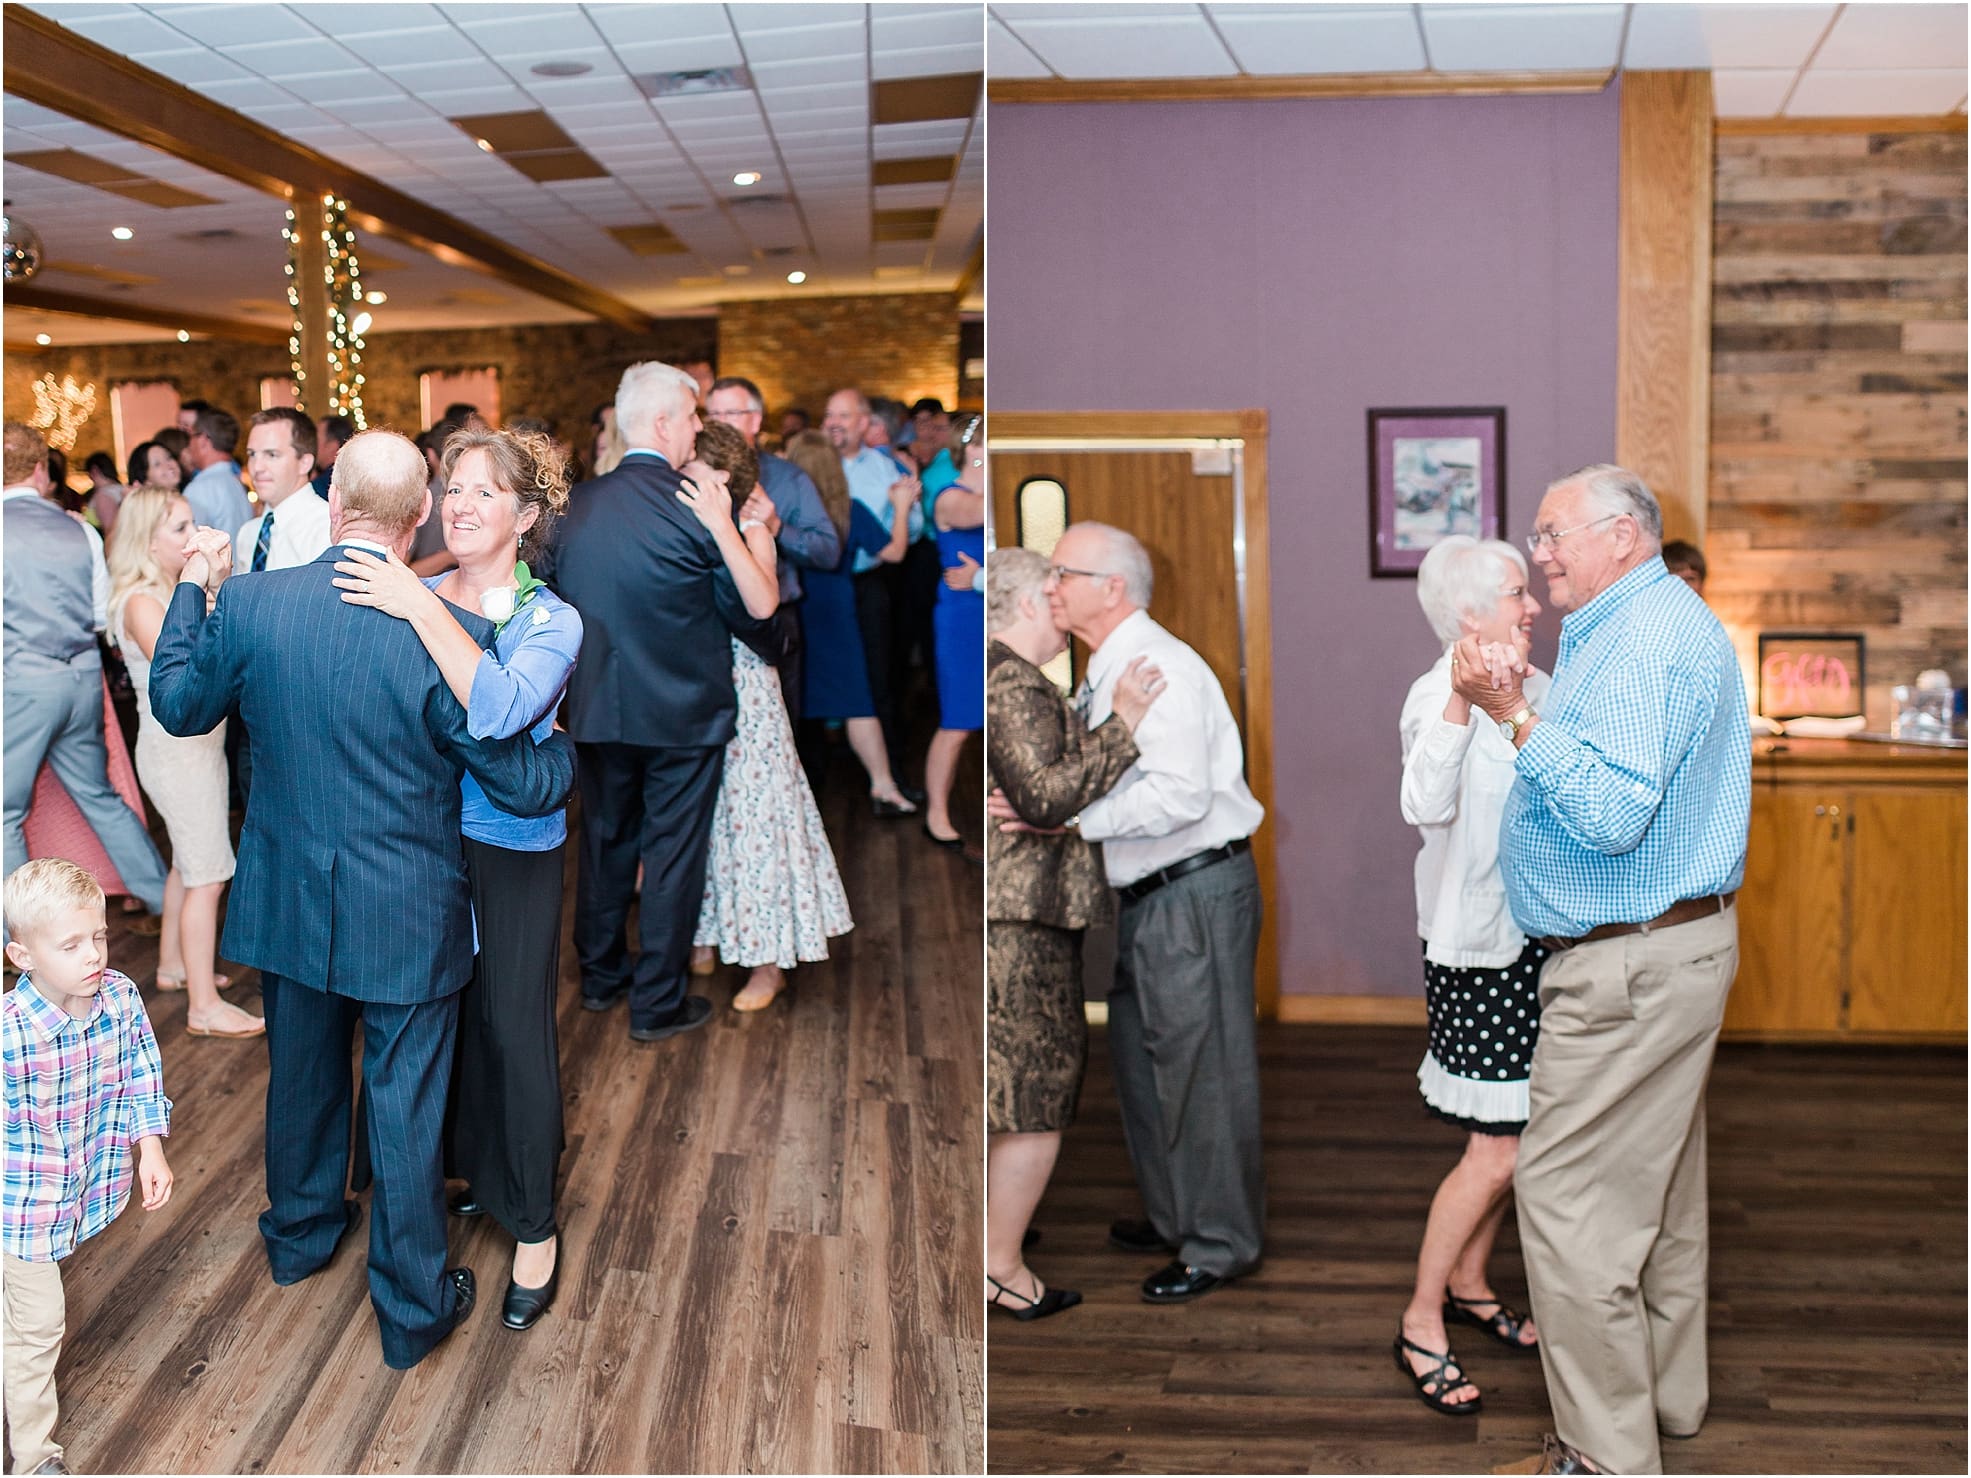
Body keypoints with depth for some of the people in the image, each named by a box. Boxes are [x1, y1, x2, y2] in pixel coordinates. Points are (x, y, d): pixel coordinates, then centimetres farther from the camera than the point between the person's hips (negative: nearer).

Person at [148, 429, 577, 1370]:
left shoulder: (246, 602, -14)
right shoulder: (453, 634, -24)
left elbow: (178, 706, 5)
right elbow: (526, 785, -16)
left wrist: (191, 587, 17)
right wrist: (562, 740, 6)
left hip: (288, 901, 4)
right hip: (407, 920, -4)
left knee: (302, 1074, 26)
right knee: (404, 1107, 11)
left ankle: (300, 1233, 50)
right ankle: (412, 1307, 26)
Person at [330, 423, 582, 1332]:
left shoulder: (551, 620, -12)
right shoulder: (408, 597, 1)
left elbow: (501, 712, -31)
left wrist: (425, 610, -32)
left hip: (512, 856, -4)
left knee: (512, 1028, 4)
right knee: (449, 1011, 17)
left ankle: (533, 1227, 20)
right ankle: (474, 1168, 40)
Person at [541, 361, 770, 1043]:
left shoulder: (576, 504, -2)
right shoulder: (701, 508, -17)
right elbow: (748, 614, -10)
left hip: (596, 711, 5)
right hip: (683, 713, -5)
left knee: (605, 841, 20)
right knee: (672, 855, 7)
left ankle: (600, 975, 34)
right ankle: (657, 1003, 15)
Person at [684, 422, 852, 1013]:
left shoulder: (749, 529, -10)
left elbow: (763, 604, -30)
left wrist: (722, 527, -35)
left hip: (742, 691, -5)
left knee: (750, 810, 1)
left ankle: (768, 960, 13)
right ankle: (704, 938, 29)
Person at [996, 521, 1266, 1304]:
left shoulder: (1160, 668, -18)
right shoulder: (1104, 674, 13)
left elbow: (1179, 795, -28)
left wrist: (1068, 815, -27)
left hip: (1197, 893, -10)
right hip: (1147, 897, 10)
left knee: (1199, 1064, 0)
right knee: (1141, 1061, 20)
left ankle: (1219, 1241, 14)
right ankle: (1172, 1215, 36)